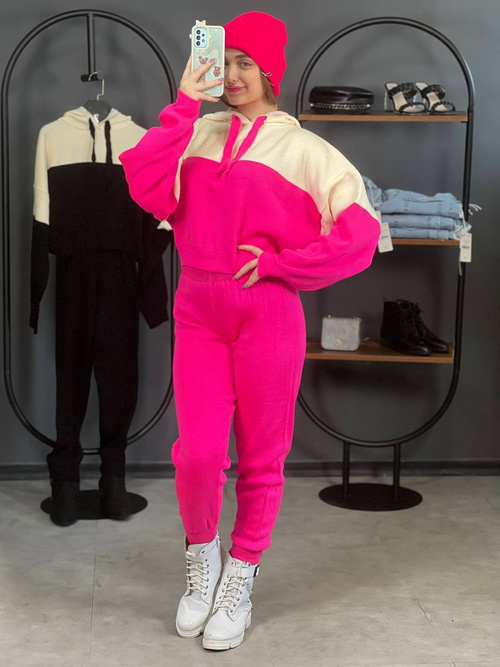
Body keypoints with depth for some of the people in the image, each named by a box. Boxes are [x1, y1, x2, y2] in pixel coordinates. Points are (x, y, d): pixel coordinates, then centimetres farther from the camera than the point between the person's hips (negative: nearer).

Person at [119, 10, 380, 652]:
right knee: (197, 452, -6)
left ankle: (240, 578, 26)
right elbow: (146, 187, -9)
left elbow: (360, 234, -3)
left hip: (268, 315, -1)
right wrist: (182, 105, -6)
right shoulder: (198, 134, 8)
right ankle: (202, 555, 23)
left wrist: (278, 263, -8)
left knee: (261, 456, 7)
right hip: (198, 311, 2)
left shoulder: (302, 149, 1)